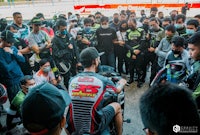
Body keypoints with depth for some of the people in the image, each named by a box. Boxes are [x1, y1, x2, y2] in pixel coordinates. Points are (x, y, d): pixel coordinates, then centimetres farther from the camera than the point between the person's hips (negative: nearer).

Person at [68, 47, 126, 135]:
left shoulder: (72, 80, -4)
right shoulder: (103, 80, -13)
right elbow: (118, 90, 10)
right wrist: (122, 83, 33)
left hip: (73, 127, 4)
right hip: (94, 128, -3)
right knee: (117, 105, 15)